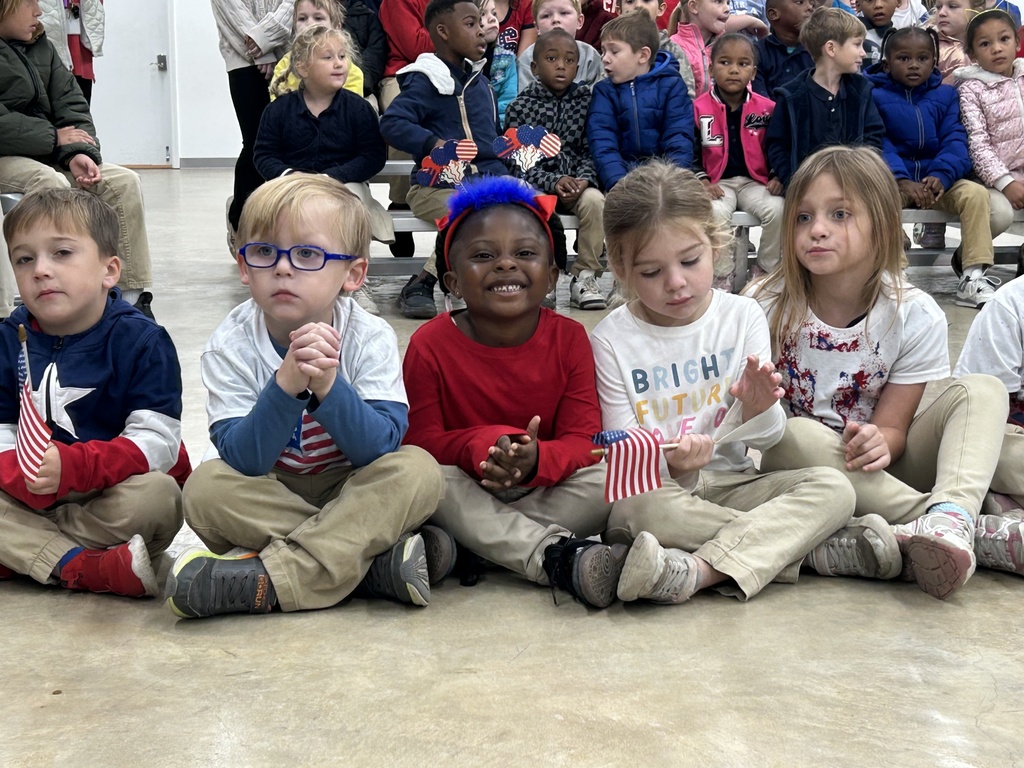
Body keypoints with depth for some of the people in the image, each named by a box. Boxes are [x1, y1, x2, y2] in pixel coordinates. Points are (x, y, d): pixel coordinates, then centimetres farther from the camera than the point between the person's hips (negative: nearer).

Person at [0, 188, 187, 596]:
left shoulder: (141, 340, -10)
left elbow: (156, 441, -18)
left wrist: (72, 466, -33)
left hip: (112, 493, -3)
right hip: (36, 498, 3)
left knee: (157, 496, -34)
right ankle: (80, 567, -34)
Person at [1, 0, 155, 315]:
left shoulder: (40, 47, 12)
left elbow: (71, 105, 8)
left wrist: (78, 153, -11)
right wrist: (55, 137, -14)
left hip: (46, 154, 8)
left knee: (124, 182, -10)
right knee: (52, 184, -36)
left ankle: (133, 296, -12)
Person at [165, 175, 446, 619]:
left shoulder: (370, 339, -14)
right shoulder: (231, 346, -15)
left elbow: (379, 450, -23)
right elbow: (243, 461, -24)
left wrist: (328, 386, -40)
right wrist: (286, 386, -40)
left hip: (350, 492, 0)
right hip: (266, 496, 0)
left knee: (418, 471, -27)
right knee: (206, 488, -29)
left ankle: (267, 580, -32)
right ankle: (374, 559, -27)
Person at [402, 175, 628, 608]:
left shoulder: (569, 339, -6)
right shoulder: (430, 345, -8)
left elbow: (582, 439, -10)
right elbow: (420, 440, -11)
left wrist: (536, 460, -34)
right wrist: (480, 446, -31)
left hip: (543, 489, 2)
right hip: (468, 492, -1)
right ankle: (560, 558, -41)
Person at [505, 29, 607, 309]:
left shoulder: (584, 100, 7)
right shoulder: (521, 106, 0)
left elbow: (590, 151, 5)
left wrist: (584, 179, -16)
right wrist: (553, 181, -19)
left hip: (576, 183, 2)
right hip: (535, 184, -2)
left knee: (594, 200, -30)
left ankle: (585, 276, -18)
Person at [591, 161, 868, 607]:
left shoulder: (742, 316, 3)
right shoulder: (611, 340, -3)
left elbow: (767, 438, 5)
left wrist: (758, 411, -20)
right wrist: (669, 463, -27)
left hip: (729, 483, 3)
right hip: (656, 488, -2)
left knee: (833, 488, -21)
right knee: (636, 508, -38)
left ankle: (697, 571, -37)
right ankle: (819, 550, -27)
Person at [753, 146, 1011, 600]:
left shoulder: (915, 316, -8)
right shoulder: (770, 310, -10)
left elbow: (893, 426, -7)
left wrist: (879, 442, -33)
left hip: (879, 471, 2)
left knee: (983, 391, -16)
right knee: (793, 432, -35)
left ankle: (949, 518, -47)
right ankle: (967, 525, -36)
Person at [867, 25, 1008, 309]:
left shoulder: (945, 95, 15)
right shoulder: (874, 95, 6)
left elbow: (955, 140, 2)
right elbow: (878, 144, -6)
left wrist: (942, 175, -19)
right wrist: (901, 181, -24)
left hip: (937, 179, 3)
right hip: (892, 179, -3)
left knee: (976, 194, -26)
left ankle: (973, 276, -19)